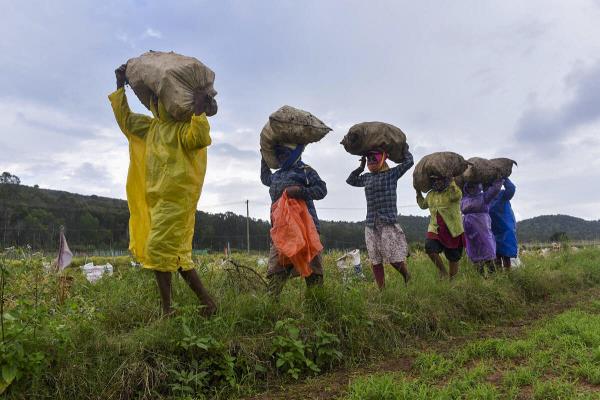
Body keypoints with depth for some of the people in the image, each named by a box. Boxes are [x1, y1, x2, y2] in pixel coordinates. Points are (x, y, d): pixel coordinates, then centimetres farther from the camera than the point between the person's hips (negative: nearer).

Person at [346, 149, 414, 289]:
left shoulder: (392, 174, 3)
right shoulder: (367, 177, 17)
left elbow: (409, 161, -4)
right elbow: (350, 180, 31)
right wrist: (360, 167, 21)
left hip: (389, 223, -5)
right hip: (371, 225, 5)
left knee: (395, 258, -7)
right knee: (375, 261, 4)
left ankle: (407, 278, 21)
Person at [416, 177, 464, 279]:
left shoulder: (453, 191, -6)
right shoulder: (431, 194, 12)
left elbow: (457, 195, -32)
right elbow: (423, 205, 30)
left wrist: (451, 181, -22)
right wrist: (418, 192, 22)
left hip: (453, 231, -4)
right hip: (435, 229, 4)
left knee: (453, 258, 6)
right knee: (429, 248, -23)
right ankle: (443, 271, -3)